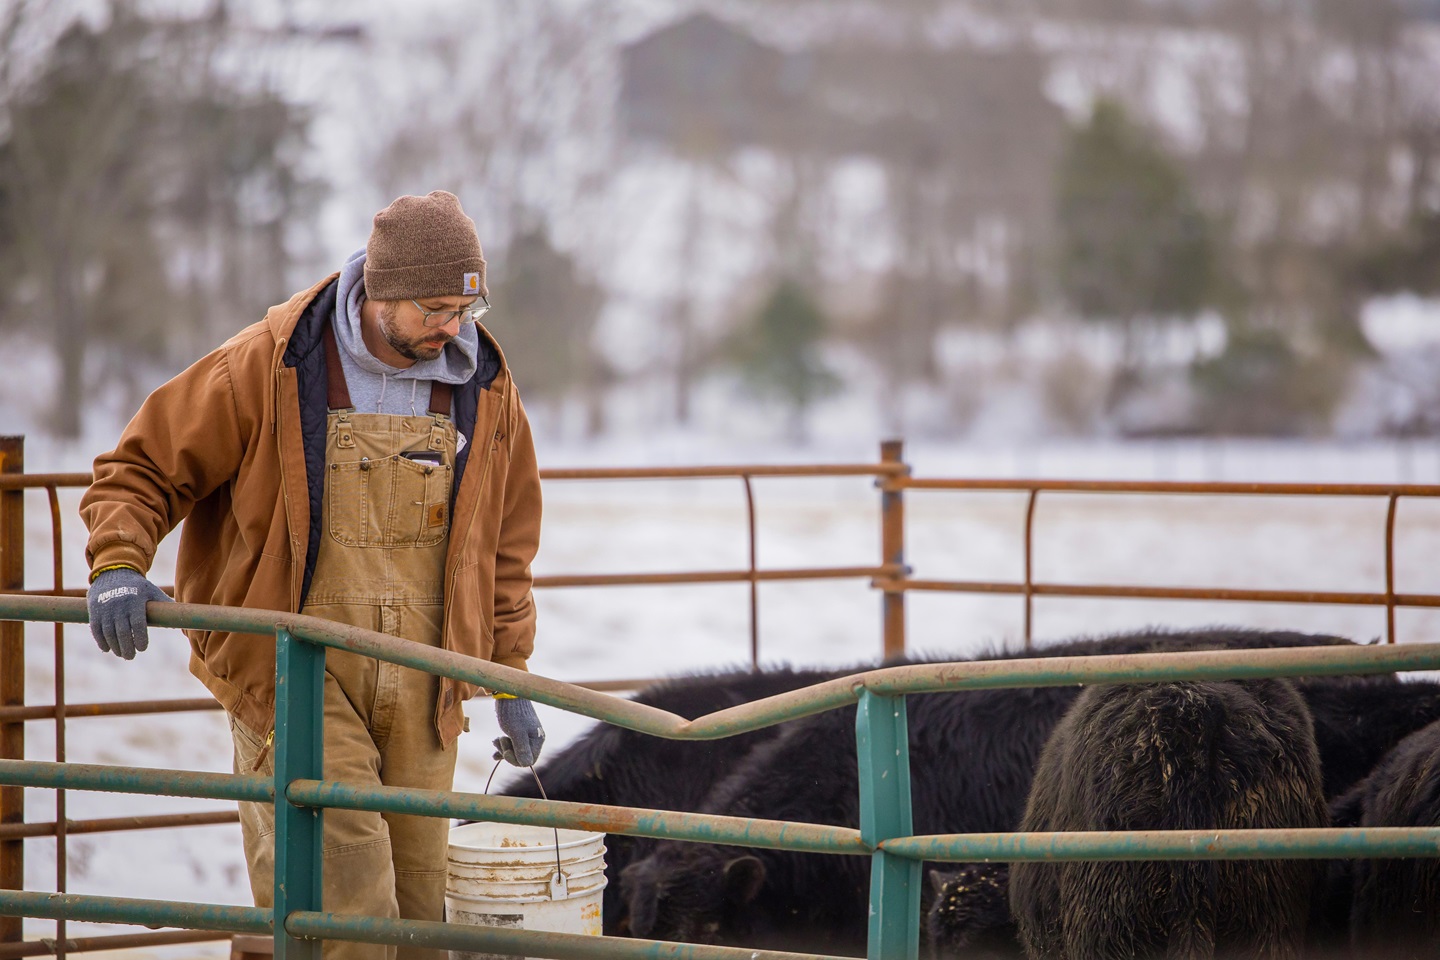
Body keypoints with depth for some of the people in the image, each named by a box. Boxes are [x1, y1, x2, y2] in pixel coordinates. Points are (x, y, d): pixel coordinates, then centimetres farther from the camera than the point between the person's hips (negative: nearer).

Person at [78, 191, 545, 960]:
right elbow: (140, 470, -1)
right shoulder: (267, 368, -8)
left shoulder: (483, 386, 6)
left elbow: (504, 541, 19)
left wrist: (508, 676, 18)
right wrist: (117, 565, -20)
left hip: (420, 687, 5)